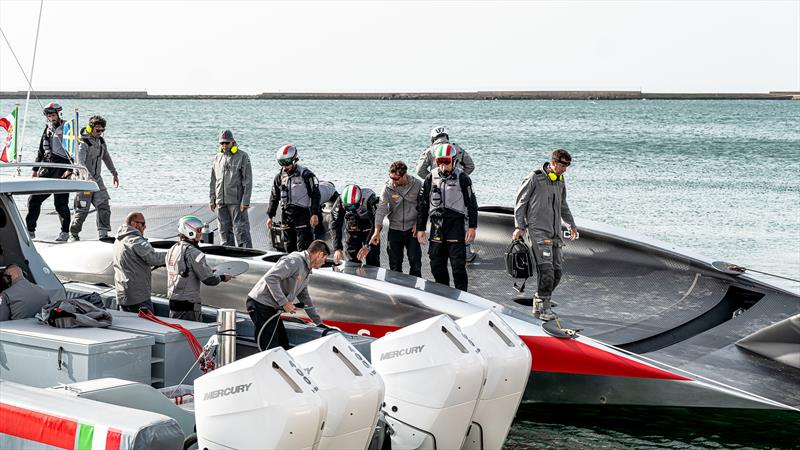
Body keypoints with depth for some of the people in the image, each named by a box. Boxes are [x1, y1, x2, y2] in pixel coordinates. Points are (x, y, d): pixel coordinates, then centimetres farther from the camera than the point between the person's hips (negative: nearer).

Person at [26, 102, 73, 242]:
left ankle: (65, 232, 8)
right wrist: (35, 169, 23)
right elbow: (41, 151, 25)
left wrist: (70, 169, -17)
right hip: (46, 170, 7)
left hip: (61, 171, -7)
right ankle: (30, 230, 12)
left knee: (61, 203, -5)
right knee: (34, 199, 3)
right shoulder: (48, 130, 16)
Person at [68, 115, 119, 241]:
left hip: (97, 179, 7)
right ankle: (73, 235, 11)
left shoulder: (101, 141, 8)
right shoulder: (84, 143, -16)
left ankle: (103, 234, 0)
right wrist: (89, 177, -41)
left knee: (104, 206, -3)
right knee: (82, 210, -3)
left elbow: (106, 157, 24)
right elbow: (80, 162, -28)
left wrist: (114, 173, 29)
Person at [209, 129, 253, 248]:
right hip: (221, 202, 6)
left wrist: (245, 201, -13)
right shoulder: (217, 158, 14)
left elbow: (248, 181, -7)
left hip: (236, 201, -6)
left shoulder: (242, 157, -3)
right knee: (225, 231, 9)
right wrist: (212, 199, 13)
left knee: (240, 229, -9)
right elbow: (213, 181, 20)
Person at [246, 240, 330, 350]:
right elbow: (270, 278, -25)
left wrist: (318, 322, 33)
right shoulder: (295, 260, -15)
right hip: (261, 305, -10)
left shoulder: (306, 271, 19)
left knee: (283, 345, 8)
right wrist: (284, 303, -24)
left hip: (272, 308, 10)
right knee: (271, 349, -14)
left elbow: (305, 298, 31)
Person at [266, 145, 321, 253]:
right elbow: (274, 198, 18)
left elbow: (315, 194, -7)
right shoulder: (279, 177, 11)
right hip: (286, 215, 6)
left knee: (303, 248, -10)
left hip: (302, 214, -6)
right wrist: (270, 216, 15)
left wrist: (314, 214, -15)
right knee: (289, 247, 9)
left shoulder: (306, 175, -6)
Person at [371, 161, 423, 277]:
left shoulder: (417, 184, -9)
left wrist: (418, 223, -6)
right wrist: (377, 230, -23)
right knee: (395, 264, 5)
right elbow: (381, 209, -15)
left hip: (412, 229, -1)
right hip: (394, 229, 1)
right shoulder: (388, 187, -10)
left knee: (415, 262, -1)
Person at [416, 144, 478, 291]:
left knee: (458, 265, -6)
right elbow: (422, 204, 14)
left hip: (456, 225, -4)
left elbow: (471, 203, 1)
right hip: (437, 226, 4)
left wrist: (472, 227, -4)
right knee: (437, 266, 7)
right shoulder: (431, 178, 8)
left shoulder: (462, 178, -1)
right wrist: (420, 228, 11)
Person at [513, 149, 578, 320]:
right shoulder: (534, 178, -6)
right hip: (538, 230, -7)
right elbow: (521, 202, -1)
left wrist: (571, 224, 30)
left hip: (555, 232, 7)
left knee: (557, 271, 2)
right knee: (546, 269, -17)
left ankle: (539, 304, 13)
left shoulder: (560, 181, 14)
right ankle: (544, 306, -11)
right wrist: (519, 226, -7)